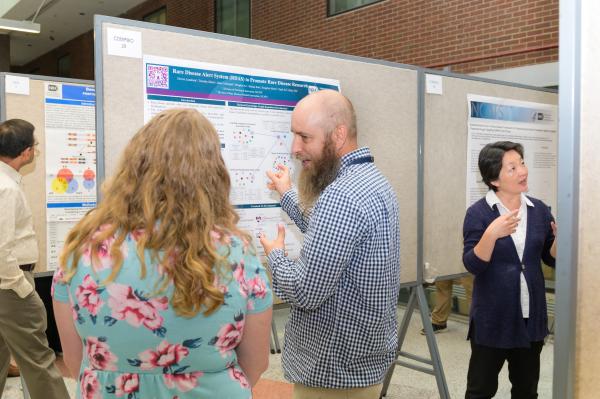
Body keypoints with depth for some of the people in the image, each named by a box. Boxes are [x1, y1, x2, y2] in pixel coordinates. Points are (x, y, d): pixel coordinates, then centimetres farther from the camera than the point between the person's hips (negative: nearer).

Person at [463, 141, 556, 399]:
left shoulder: (539, 210, 2)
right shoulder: (478, 213, -11)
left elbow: (551, 258, 9)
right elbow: (472, 265, -16)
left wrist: (560, 239, -12)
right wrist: (492, 234, -31)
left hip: (531, 315, 4)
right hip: (492, 317, -4)